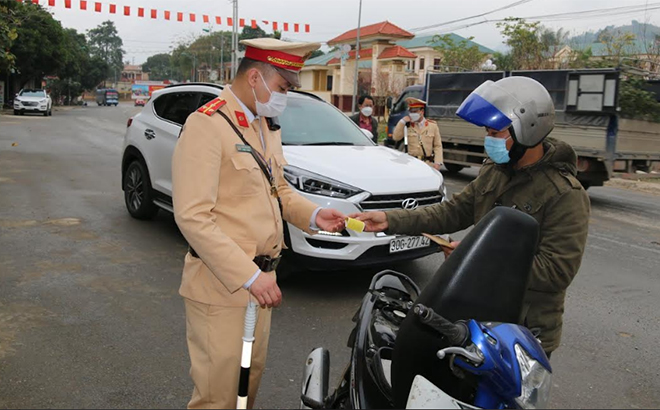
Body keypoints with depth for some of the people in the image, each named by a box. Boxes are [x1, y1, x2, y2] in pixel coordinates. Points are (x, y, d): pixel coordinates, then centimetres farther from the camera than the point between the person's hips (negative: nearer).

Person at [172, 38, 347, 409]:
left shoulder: (267, 125, 10)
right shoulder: (207, 125, -17)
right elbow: (193, 216, -23)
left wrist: (313, 215, 0)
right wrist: (249, 276, -25)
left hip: (259, 280, 8)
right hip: (221, 286, -8)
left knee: (251, 379, 22)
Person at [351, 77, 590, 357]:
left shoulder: (566, 195, -21)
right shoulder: (493, 171, 4)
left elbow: (557, 271, -26)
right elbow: (454, 211, 5)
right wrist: (391, 220, -7)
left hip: (527, 332, -7)